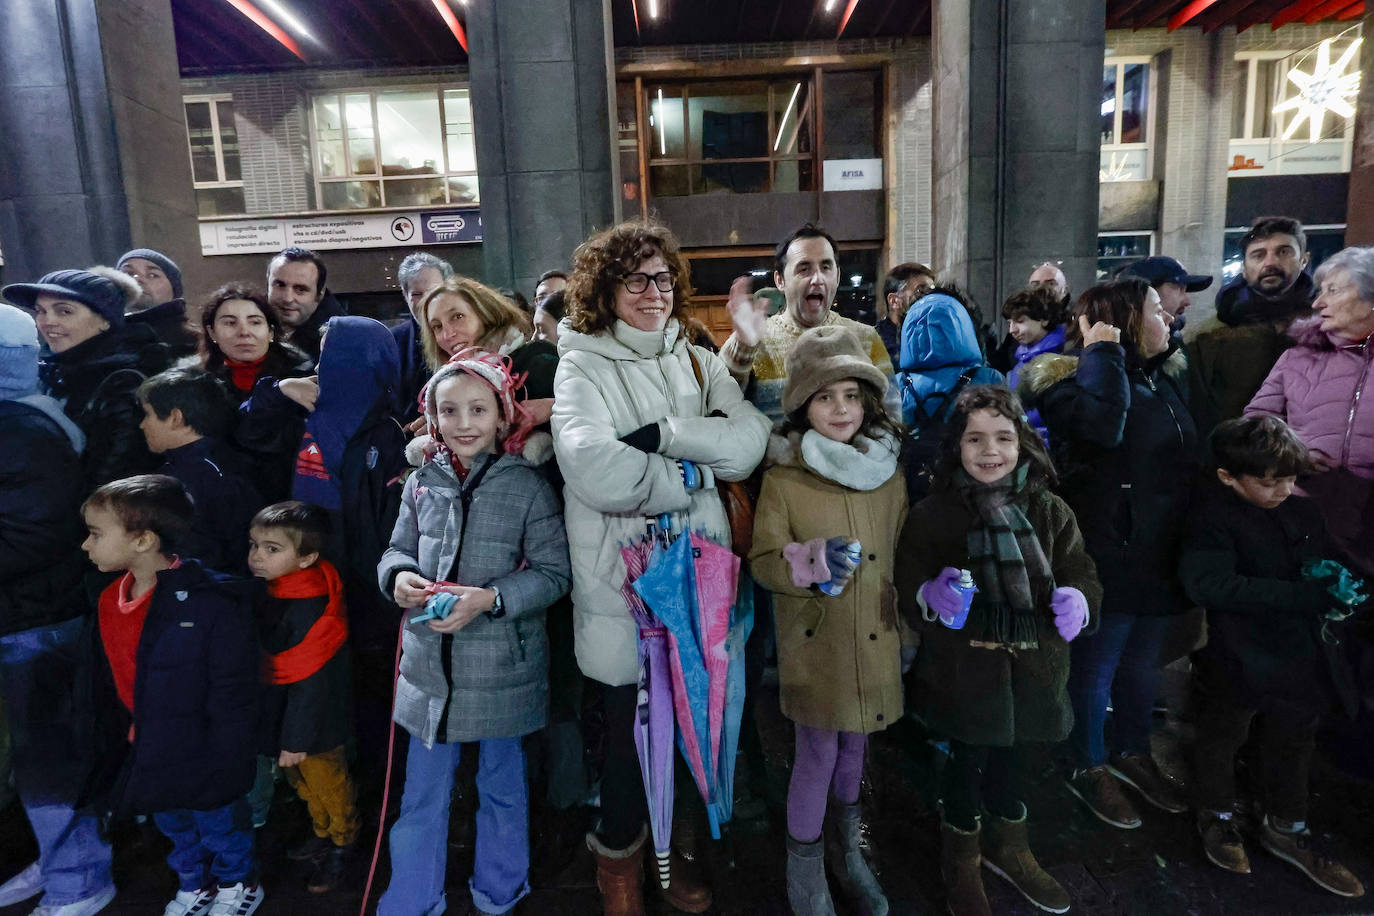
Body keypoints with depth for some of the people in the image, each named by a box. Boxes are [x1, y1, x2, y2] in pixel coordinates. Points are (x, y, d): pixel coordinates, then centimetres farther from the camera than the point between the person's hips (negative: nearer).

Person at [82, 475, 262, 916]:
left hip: (199, 756, -7)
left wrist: (223, 768, -19)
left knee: (217, 821, 16)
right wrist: (124, 725, 11)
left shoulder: (214, 603, -29)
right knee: (171, 823, 27)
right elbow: (116, 674, 11)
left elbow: (233, 696, -24)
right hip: (146, 750, 7)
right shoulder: (111, 598, -3)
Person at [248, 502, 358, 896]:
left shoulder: (310, 609, -31)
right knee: (303, 783, 25)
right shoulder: (271, 592, -2)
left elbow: (310, 683, -26)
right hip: (278, 715, 9)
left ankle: (341, 847, 34)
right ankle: (322, 835, 46)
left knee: (328, 785, 13)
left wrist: (296, 739, -20)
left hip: (317, 729, -8)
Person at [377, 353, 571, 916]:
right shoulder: (422, 484, 1)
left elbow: (553, 573, -11)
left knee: (502, 789, 18)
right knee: (422, 796, 16)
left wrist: (490, 599, -23)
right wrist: (399, 576, -12)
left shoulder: (528, 487, -10)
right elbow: (397, 550, 10)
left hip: (502, 669, -2)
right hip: (429, 664, 3)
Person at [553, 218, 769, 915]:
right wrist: (694, 473, -13)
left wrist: (662, 434, -18)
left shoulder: (698, 362, 10)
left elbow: (749, 440, -7)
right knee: (632, 732, 9)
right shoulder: (583, 365, -5)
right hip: (625, 585, -4)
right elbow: (597, 472, -24)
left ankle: (677, 849, 44)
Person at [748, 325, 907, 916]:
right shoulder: (782, 479, -10)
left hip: (875, 644, 4)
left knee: (854, 748, 18)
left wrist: (910, 631, 13)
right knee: (817, 755, 5)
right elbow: (762, 562, -7)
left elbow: (901, 558, 11)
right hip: (814, 644, -3)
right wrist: (811, 560, -26)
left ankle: (846, 854, 42)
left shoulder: (889, 473, 2)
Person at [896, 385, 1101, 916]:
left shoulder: (1050, 512, -1)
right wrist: (933, 595, -29)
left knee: (1011, 762, 22)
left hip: (1031, 669, 3)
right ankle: (960, 867, 40)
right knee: (966, 766, 12)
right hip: (962, 670, -3)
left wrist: (1076, 600, -16)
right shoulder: (931, 515, -9)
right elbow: (907, 592, -7)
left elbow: (1082, 575, 5)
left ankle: (1008, 849, 52)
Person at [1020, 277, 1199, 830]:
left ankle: (1132, 752, 41)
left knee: (1144, 661, 21)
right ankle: (1088, 767, 25)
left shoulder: (1164, 376, 11)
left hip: (1161, 551, 8)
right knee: (1096, 664, 6)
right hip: (1107, 551, -8)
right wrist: (1104, 352, -26)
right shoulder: (1072, 378, -15)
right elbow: (1103, 424, -36)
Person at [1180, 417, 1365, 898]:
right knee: (1223, 737, 16)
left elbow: (1331, 562, 16)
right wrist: (1306, 595, -32)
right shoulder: (1213, 517, -21)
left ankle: (1287, 827, 43)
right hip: (1239, 658, -6)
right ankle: (1217, 814, 40)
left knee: (1293, 742, 21)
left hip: (1301, 656, 6)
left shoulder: (1302, 512, -2)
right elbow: (1210, 583, -34)